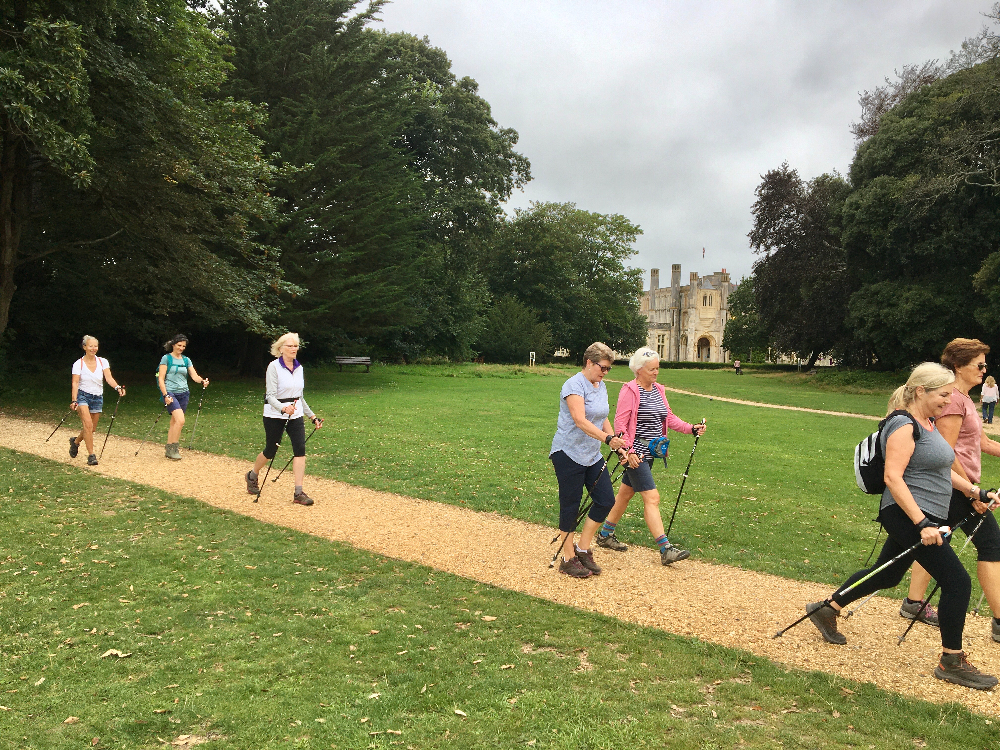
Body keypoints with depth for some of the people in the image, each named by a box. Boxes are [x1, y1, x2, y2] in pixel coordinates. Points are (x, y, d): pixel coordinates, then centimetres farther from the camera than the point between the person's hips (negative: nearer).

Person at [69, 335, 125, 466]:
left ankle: (75, 441, 41)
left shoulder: (102, 362, 2)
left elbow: (109, 377, -11)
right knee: (88, 424, -20)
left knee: (92, 428, 10)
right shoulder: (78, 364, -5)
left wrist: (117, 387, -31)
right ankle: (91, 455, -15)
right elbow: (75, 383, -10)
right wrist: (74, 400, -22)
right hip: (83, 396, -4)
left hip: (98, 397, 4)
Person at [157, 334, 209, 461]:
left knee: (174, 422, 9)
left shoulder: (186, 360, 12)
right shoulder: (167, 358, -2)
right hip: (170, 393, -5)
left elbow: (194, 375, 1)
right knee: (180, 420, -20)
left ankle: (169, 449, 18)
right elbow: (161, 379, -6)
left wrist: (202, 381, -21)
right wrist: (165, 395, -16)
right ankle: (173, 448, -10)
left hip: (183, 394, 5)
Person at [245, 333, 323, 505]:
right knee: (270, 451, 8)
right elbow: (270, 395, -19)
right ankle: (252, 476, 39)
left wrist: (312, 416, 14)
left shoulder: (299, 367, 7)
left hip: (296, 414, 5)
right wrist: (283, 408, -37)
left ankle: (299, 493, -7)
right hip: (274, 415, -5)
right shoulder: (274, 367, -12)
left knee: (300, 449, -9)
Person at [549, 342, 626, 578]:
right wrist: (608, 438, -38)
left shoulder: (601, 386, 12)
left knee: (606, 500, 3)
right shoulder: (574, 385, -16)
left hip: (592, 456, 8)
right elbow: (580, 420, -28)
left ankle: (583, 549, 17)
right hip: (569, 454, -8)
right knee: (570, 505, 0)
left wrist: (617, 445, 11)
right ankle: (568, 559, 12)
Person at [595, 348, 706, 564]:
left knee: (625, 493, 17)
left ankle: (605, 535, 31)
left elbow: (669, 417, 13)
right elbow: (620, 423, -16)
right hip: (635, 453, -9)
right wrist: (628, 451, -22)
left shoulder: (658, 390, 12)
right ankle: (665, 550, -9)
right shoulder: (630, 390, -13)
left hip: (649, 452, 9)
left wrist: (691, 429, -1)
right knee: (651, 498, -10)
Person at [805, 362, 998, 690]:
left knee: (886, 576, 20)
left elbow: (940, 468, 26)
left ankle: (826, 609, 33)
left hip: (924, 517, 10)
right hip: (908, 516, -10)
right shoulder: (904, 426, -17)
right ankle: (952, 663, 5)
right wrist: (922, 524, -27)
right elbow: (893, 477, -24)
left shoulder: (928, 423, 13)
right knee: (957, 582, -8)